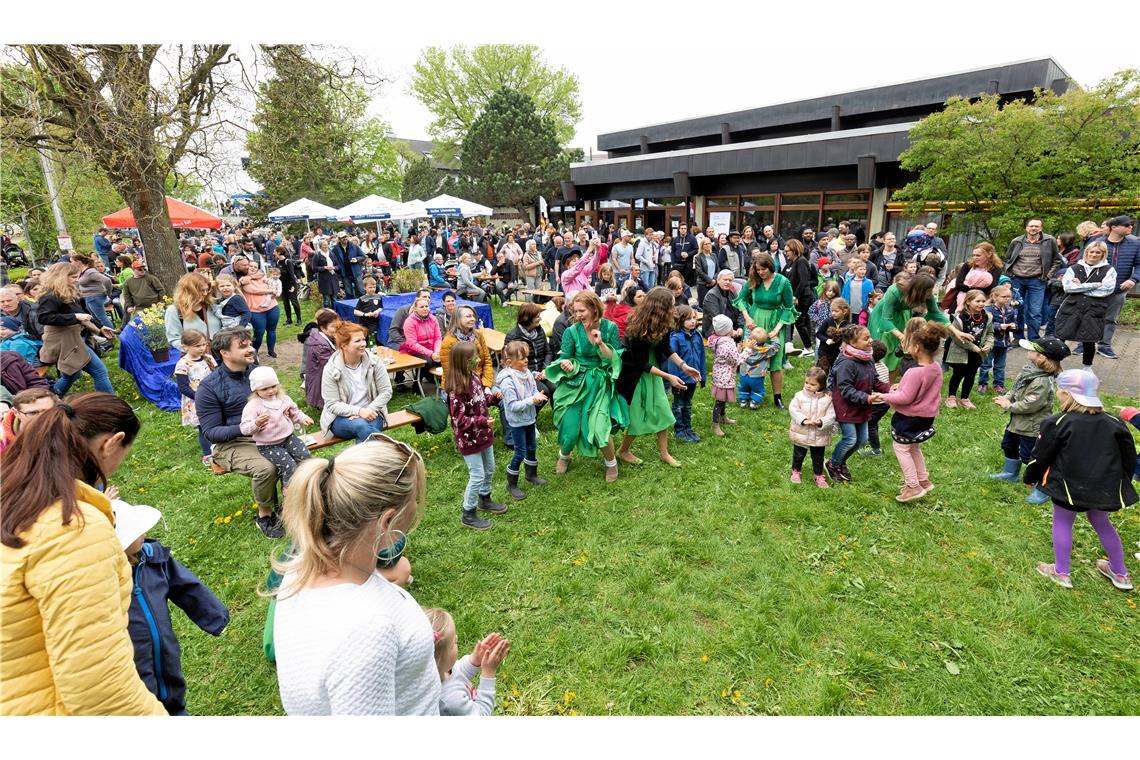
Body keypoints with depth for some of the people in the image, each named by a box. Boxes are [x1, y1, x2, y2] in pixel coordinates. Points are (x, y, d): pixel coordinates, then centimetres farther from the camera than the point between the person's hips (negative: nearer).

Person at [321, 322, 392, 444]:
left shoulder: (374, 361, -6)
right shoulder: (331, 369, -10)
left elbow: (386, 392, -3)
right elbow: (332, 405, -11)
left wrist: (369, 410, -18)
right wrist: (358, 411, -26)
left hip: (370, 413, 1)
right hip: (341, 418, -1)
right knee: (360, 425, -35)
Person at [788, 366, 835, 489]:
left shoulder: (827, 399, -9)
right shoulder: (800, 396, -9)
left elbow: (831, 415, -11)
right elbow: (793, 409, -13)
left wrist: (821, 422, -29)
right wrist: (804, 420, -25)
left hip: (819, 436, 0)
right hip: (801, 434, 0)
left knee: (818, 458, 15)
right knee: (798, 455, 17)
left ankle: (819, 475, 34)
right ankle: (795, 472, 38)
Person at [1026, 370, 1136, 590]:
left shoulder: (1057, 423, -14)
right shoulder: (1113, 423, 2)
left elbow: (1040, 456, -9)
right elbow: (1129, 456, 10)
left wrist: (1030, 478, 7)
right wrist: (1121, 483, 25)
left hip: (1070, 486, -6)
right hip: (1106, 488, 6)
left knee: (1062, 523, 11)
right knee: (1102, 523, 24)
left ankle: (1061, 573, 16)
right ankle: (1120, 574, 37)